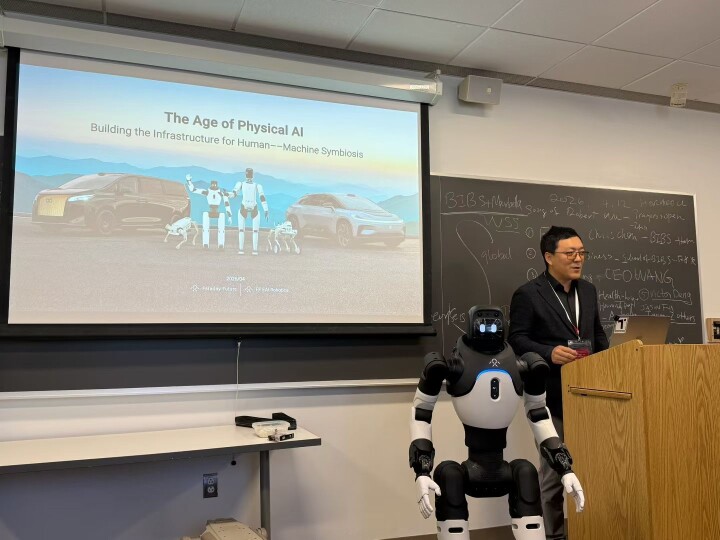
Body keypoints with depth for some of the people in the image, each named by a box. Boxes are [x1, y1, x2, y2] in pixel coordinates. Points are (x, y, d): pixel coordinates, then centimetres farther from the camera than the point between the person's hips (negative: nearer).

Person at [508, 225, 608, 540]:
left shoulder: (588, 290, 13)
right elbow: (517, 339, -9)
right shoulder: (528, 294, -7)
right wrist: (549, 353, -24)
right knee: (554, 467, 3)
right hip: (552, 393, -5)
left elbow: (598, 335, 19)